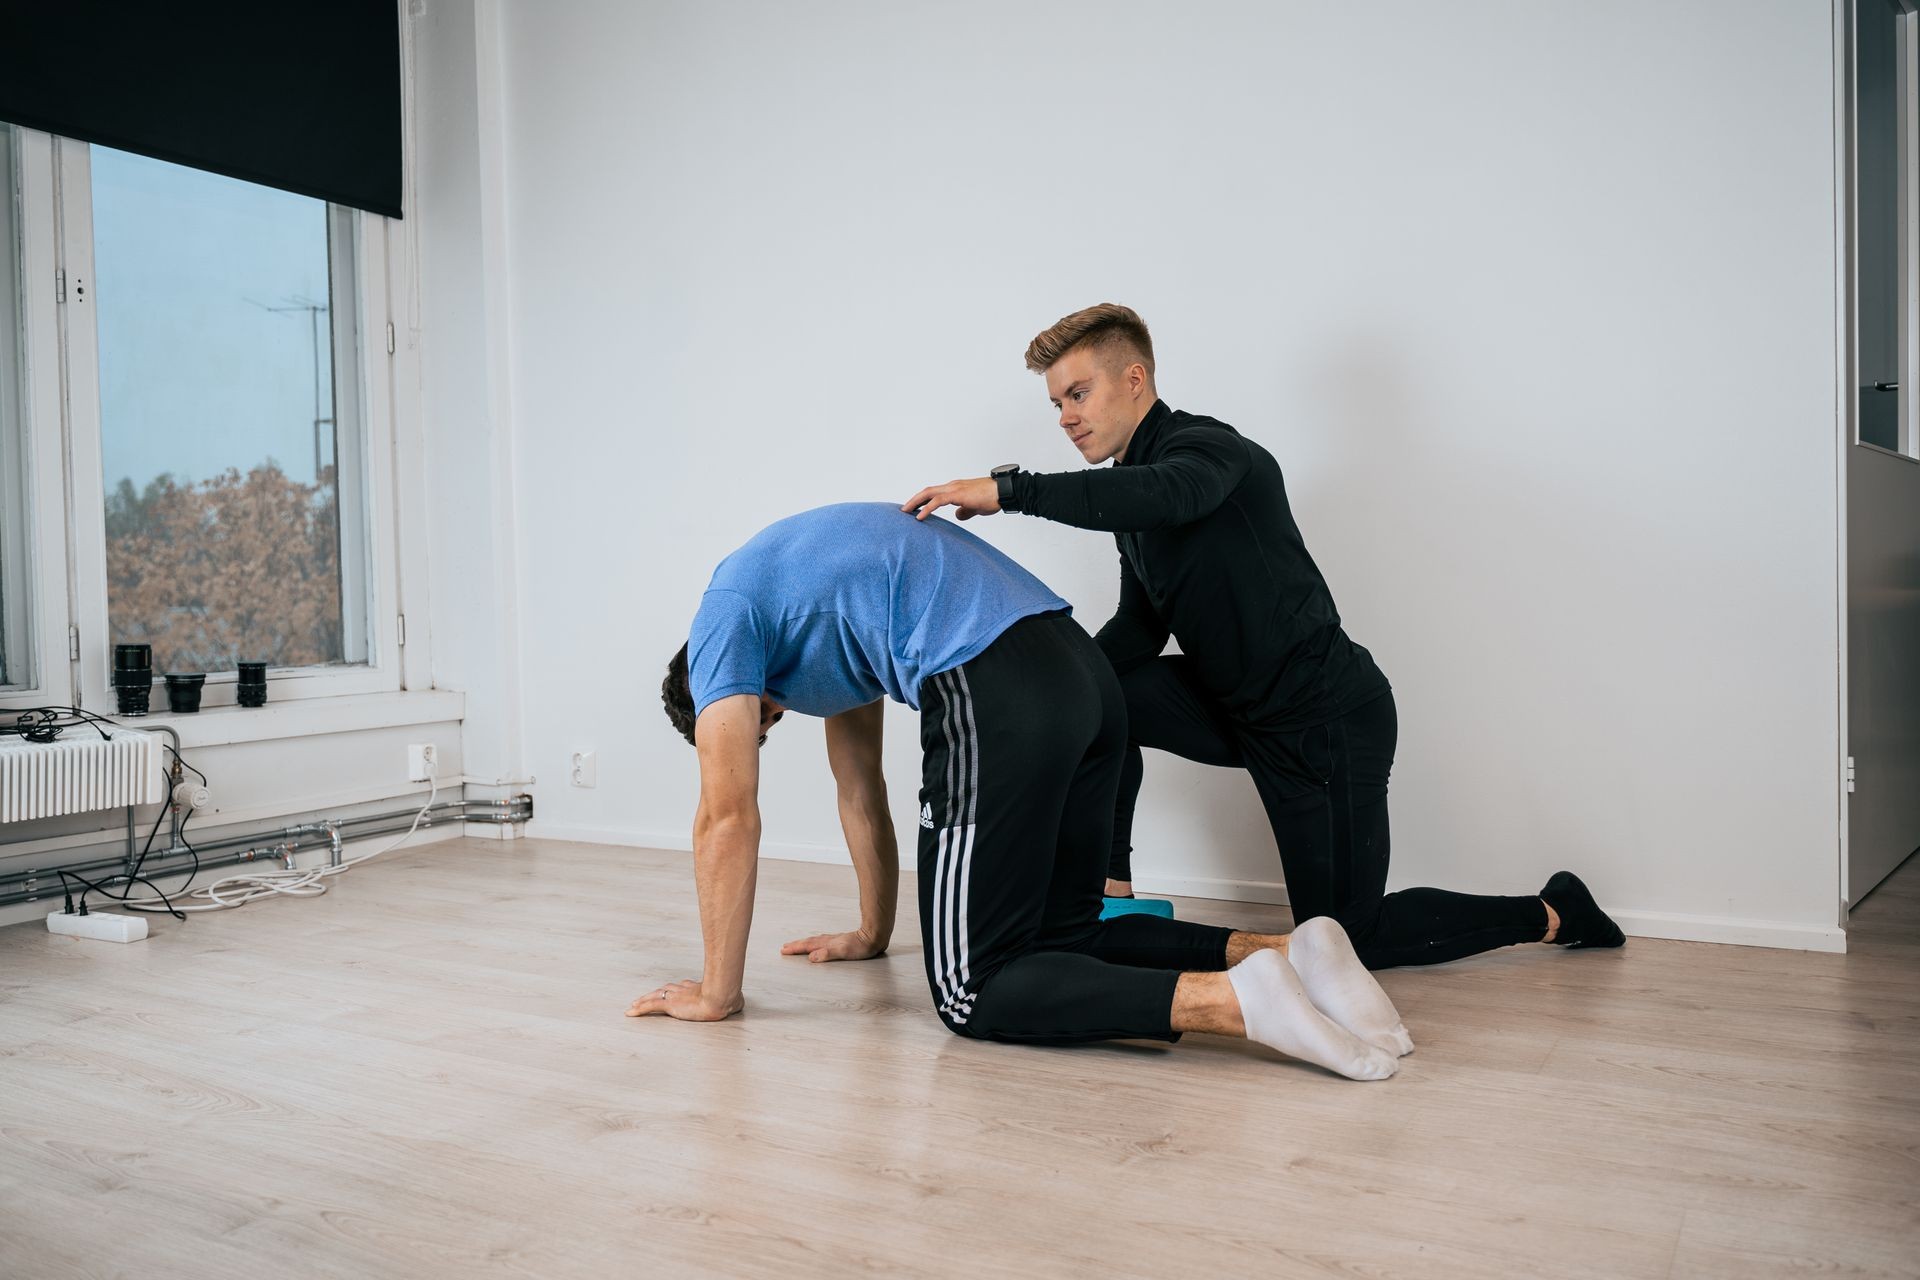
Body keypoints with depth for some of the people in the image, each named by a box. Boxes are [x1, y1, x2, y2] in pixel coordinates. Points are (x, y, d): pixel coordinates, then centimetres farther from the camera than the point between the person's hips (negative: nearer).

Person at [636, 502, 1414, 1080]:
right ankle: (1277, 953, 1)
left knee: (974, 991, -2)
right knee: (1059, 938, 19)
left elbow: (729, 817, 4)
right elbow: (860, 786, 39)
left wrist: (716, 993, 12)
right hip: (1085, 677, 9)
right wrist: (873, 932, 45)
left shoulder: (727, 618, 10)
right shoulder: (806, 595, 35)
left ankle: (1232, 999, -20)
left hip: (994, 701, -9)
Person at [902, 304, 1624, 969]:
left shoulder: (1205, 446, -17)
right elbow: (1139, 629, 7)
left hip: (1331, 717, -8)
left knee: (1347, 940, -1)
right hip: (1239, 711, 8)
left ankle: (1549, 915, 21)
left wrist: (1009, 490, -44)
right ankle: (1108, 890, 1)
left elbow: (1166, 495, -43)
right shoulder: (1130, 492, 10)